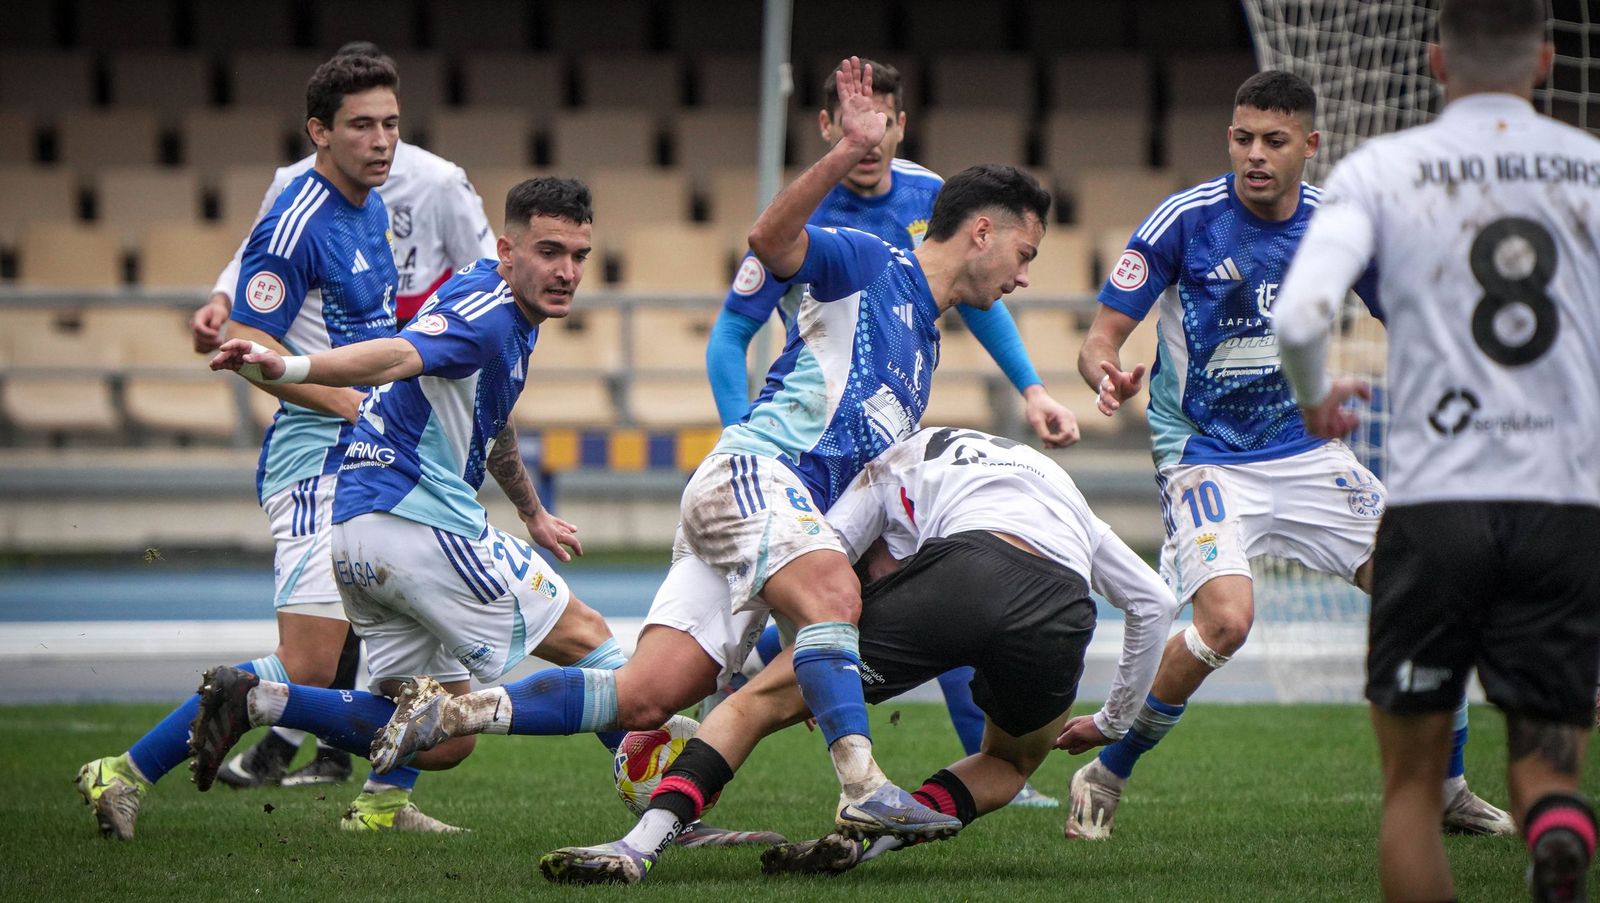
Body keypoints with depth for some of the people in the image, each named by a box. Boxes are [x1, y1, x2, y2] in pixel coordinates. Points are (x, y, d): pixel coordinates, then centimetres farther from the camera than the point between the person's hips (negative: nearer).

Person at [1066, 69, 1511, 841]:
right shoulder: (1185, 221, -14)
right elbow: (1102, 335, -11)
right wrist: (1107, 373, -34)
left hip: (1306, 452, 5)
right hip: (1204, 455, -5)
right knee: (1226, 618, -28)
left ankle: (1448, 791, 17)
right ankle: (1103, 776, -9)